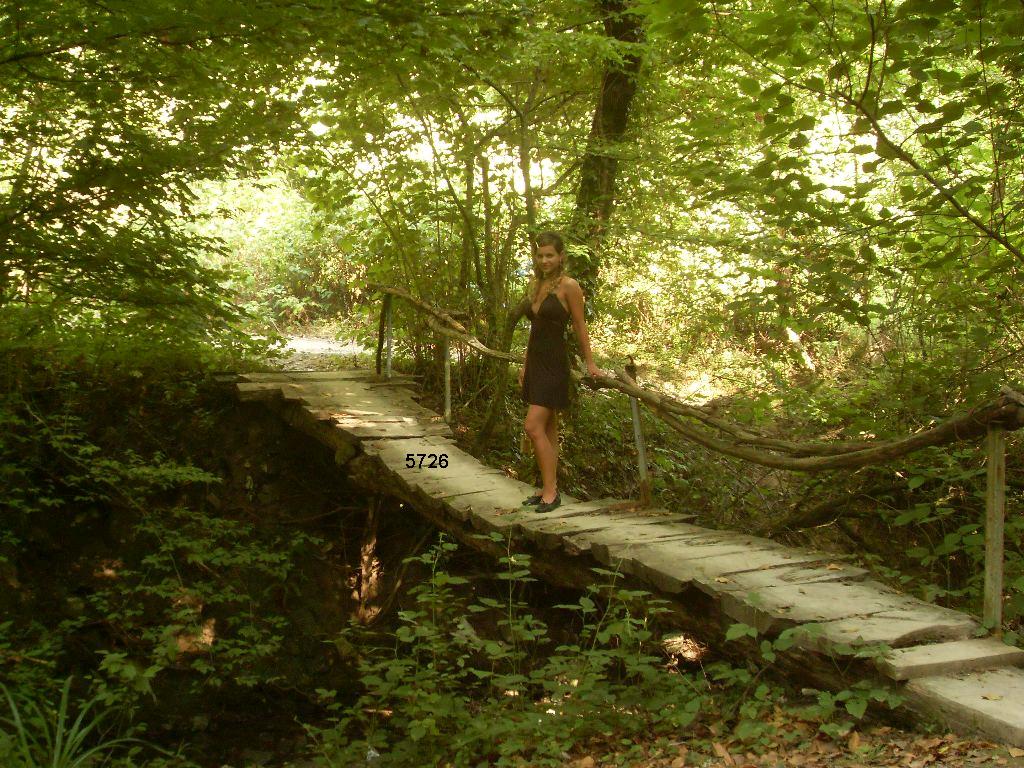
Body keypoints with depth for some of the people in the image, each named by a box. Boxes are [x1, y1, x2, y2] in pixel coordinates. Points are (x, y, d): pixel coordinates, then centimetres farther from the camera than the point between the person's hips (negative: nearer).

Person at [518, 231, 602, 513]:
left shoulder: (569, 286, -10)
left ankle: (551, 492, -8)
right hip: (535, 362, 8)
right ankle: (548, 488, 17)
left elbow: (580, 327, -5)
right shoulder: (536, 285, 12)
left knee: (533, 426, -14)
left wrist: (590, 364, -2)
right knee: (547, 429, 11)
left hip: (554, 364, -8)